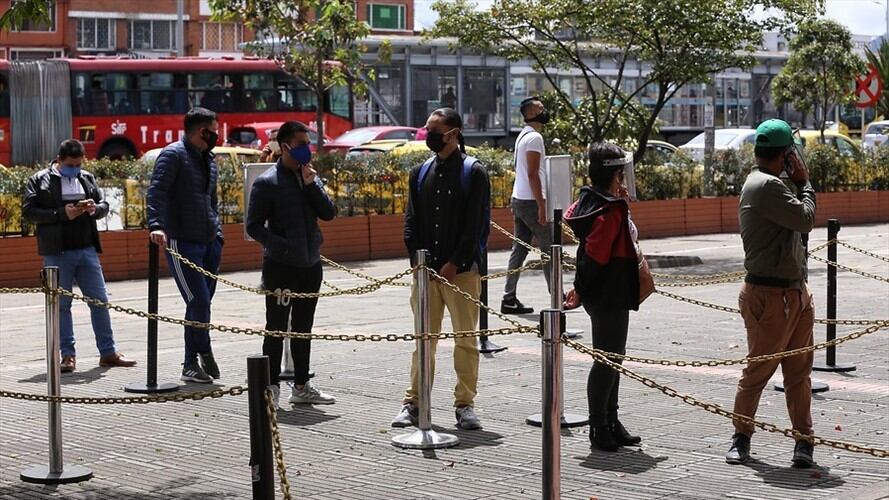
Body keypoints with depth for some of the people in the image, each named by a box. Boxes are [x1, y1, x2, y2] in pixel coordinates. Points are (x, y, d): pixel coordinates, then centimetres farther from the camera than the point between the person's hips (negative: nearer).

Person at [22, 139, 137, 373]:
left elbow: (104, 204, 17)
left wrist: (95, 209, -8)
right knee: (61, 304, 1)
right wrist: (62, 214, -17)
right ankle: (68, 355, 8)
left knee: (100, 300, 4)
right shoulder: (39, 180, 0)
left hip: (86, 249, 4)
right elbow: (28, 211, -7)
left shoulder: (87, 178, 14)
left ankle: (108, 352, 12)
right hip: (57, 252, -4)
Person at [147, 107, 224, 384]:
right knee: (199, 301, -11)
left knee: (201, 303, 7)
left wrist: (218, 234, 20)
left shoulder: (208, 159, 19)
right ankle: (204, 353, 7)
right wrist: (156, 225, -34)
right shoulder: (173, 154, -7)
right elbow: (156, 191, -20)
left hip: (209, 244, 8)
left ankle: (191, 363, 13)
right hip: (182, 243, -8)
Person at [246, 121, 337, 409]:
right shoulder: (268, 182, -7)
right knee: (277, 328, -1)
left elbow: (328, 213, 2)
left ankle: (301, 386, 22)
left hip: (311, 265, 6)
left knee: (303, 328, 13)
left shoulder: (311, 178, 11)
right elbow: (254, 226, -9)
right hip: (280, 266, -6)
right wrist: (280, 245, -21)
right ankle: (272, 386, 6)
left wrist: (312, 185, -9)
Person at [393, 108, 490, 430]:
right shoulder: (421, 173, 12)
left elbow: (474, 225, -8)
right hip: (426, 270, 4)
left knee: (466, 341, 2)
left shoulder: (473, 173, -2)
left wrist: (455, 264, -13)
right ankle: (413, 403, 12)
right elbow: (411, 221, 11)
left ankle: (465, 404, 9)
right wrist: (417, 259, -2)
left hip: (461, 270, -4)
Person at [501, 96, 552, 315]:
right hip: (531, 201, -9)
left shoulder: (523, 136, 17)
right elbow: (533, 174, -19)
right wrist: (541, 206, -20)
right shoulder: (534, 137, -14)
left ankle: (509, 299, 4)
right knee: (548, 249, -1)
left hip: (518, 199, 9)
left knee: (519, 250, 7)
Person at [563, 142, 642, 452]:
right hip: (609, 296, -10)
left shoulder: (590, 200, 7)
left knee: (612, 358, 16)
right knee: (608, 360, -3)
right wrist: (581, 292, -14)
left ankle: (610, 423, 25)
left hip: (612, 297, 10)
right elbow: (593, 256, -22)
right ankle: (600, 429, 3)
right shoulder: (611, 210, -20)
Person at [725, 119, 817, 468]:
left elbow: (799, 224, 19)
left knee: (799, 371, 9)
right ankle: (741, 437, 13)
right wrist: (804, 183, -6)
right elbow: (805, 219, -17)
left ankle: (803, 439, 14)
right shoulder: (767, 186, -17)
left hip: (795, 293, 10)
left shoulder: (761, 184, 16)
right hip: (769, 295, -10)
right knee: (758, 370, 1)